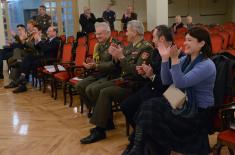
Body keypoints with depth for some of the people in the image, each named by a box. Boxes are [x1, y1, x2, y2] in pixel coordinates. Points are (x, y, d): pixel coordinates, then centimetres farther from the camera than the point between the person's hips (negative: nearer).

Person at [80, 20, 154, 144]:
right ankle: (107, 121, 13)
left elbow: (137, 71, -25)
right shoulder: (131, 46, 11)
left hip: (135, 85, -9)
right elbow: (120, 66, 13)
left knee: (105, 92, -22)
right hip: (124, 80, 9)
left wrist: (121, 56, -25)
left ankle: (99, 130, -13)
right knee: (98, 89, 2)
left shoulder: (146, 48, -16)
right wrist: (115, 56, -6)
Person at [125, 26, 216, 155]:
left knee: (153, 116, -20)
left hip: (199, 112, -7)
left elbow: (180, 83, -25)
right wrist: (165, 58, -8)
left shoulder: (207, 65, -17)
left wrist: (174, 59, -30)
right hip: (184, 103, 7)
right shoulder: (185, 59, 7)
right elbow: (166, 81, 3)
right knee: (149, 106, -16)